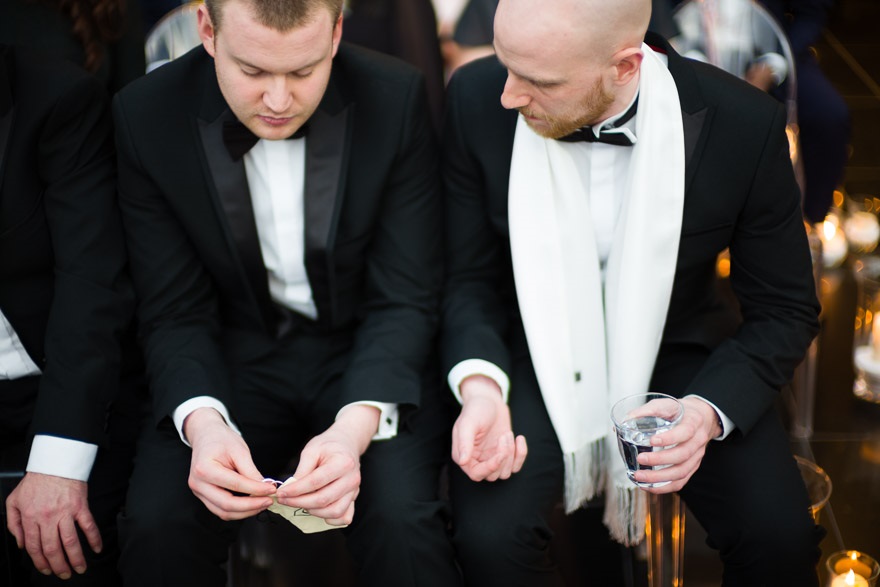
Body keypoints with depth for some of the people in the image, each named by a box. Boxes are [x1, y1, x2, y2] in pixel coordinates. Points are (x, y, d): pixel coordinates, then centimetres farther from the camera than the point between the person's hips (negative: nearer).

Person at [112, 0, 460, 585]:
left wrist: (355, 427, -29)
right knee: (156, 525, -24)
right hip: (236, 355, 1)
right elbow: (176, 314, -7)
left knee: (400, 520, -29)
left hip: (366, 352, -1)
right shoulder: (145, 117, -11)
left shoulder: (396, 99, -14)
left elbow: (404, 299, -11)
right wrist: (202, 423, -28)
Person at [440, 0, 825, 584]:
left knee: (780, 537, -22)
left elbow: (785, 310, -7)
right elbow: (468, 277, -4)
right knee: (489, 536, -26)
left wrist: (711, 410, -25)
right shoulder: (477, 99, -16)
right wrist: (479, 384, -25)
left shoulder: (744, 124, -19)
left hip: (674, 356, 0)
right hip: (535, 357, 0)